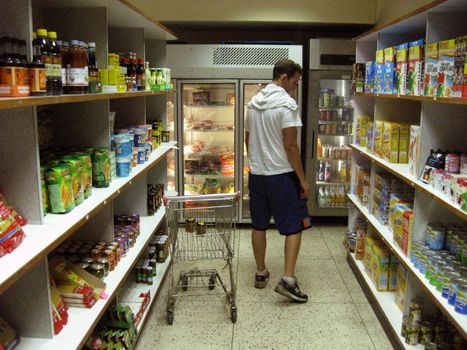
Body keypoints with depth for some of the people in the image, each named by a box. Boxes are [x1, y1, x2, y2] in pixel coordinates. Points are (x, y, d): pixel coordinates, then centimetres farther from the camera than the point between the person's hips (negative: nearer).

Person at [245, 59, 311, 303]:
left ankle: (261, 273, 25)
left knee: (259, 225, 14)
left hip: (256, 173, 7)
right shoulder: (286, 103, -13)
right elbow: (290, 145, -17)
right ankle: (288, 279, -3)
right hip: (281, 174, -7)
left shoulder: (254, 102, 10)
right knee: (294, 226, 2)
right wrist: (303, 179, -11)